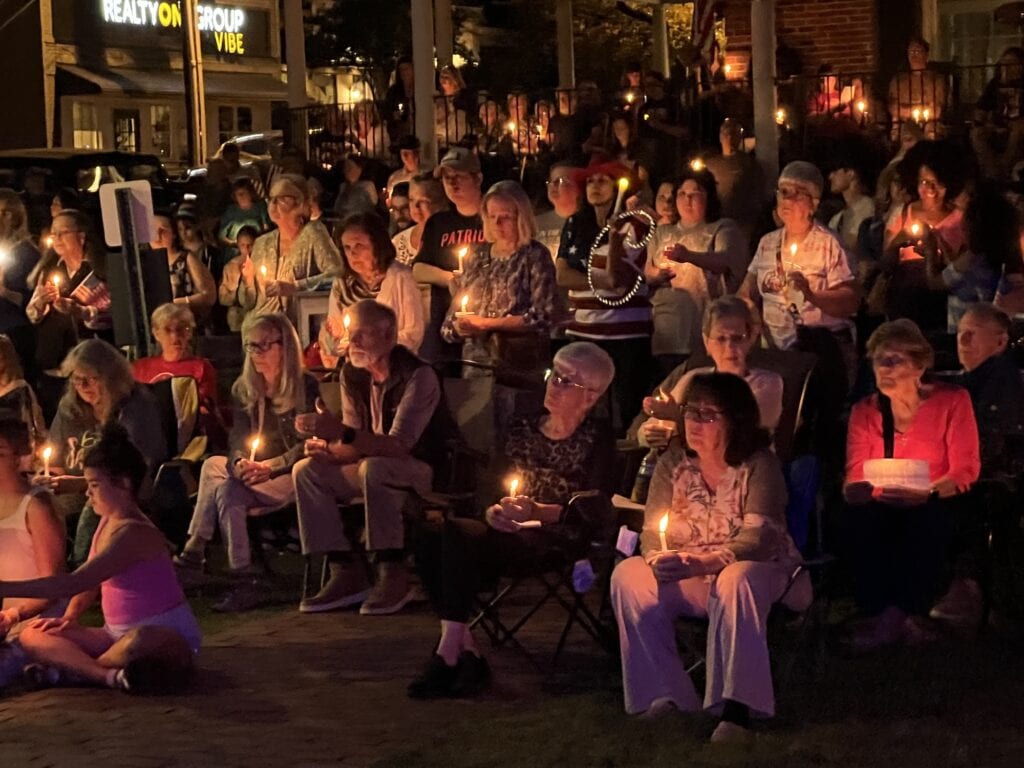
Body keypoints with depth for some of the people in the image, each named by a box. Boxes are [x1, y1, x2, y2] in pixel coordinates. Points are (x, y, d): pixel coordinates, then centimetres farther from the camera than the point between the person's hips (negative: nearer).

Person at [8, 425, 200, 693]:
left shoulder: (134, 533, -22)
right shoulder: (108, 521, 7)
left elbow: (72, 584, -30)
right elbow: (90, 580, 20)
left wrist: (5, 588, -30)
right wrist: (70, 616, 0)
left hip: (168, 637, -9)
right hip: (120, 634, 9)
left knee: (138, 642, -45)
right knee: (32, 636, -4)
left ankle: (72, 666, -18)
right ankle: (110, 675, -23)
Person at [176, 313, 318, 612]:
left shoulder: (305, 387, -7)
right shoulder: (243, 389, 11)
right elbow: (238, 441, 7)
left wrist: (268, 467, -21)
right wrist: (240, 464, -16)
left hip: (293, 475, -7)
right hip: (257, 474, 7)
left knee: (229, 490, -28)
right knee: (214, 465, -20)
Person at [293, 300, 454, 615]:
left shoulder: (418, 376, -22)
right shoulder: (352, 374, 1)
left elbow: (399, 445, -32)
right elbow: (356, 444, 3)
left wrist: (342, 433, -44)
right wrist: (328, 450, -21)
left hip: (426, 470, -7)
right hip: (373, 467, 8)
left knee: (373, 469, -37)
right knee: (307, 470, -11)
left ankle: (393, 574, -27)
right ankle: (346, 573, -13)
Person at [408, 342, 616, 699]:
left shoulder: (596, 439, 1)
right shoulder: (524, 428, 18)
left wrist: (537, 511, -20)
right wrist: (493, 511, -6)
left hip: (558, 541, -6)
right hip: (510, 533, 6)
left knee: (456, 533, -30)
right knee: (430, 548, -24)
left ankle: (448, 654, -30)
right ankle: (467, 653, -26)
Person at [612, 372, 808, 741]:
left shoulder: (758, 465, -7)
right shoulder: (673, 463, 6)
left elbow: (759, 537, -18)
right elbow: (652, 531, 1)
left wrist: (704, 562, -34)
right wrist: (657, 559, -25)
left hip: (757, 570, -4)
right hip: (687, 581, 4)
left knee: (736, 580, -39)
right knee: (628, 575, -21)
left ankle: (736, 710, -41)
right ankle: (665, 697, -20)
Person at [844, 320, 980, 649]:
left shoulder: (952, 401, -1)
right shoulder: (864, 411, 8)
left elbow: (965, 471, -7)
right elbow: (855, 475, 3)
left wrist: (925, 492, -27)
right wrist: (858, 490, -24)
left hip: (935, 508, -2)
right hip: (883, 510, 2)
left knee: (927, 517, -37)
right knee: (861, 517, -32)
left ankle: (912, 612, -25)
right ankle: (880, 612, -26)